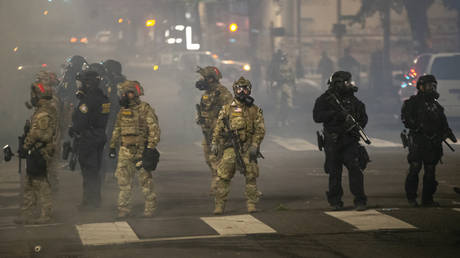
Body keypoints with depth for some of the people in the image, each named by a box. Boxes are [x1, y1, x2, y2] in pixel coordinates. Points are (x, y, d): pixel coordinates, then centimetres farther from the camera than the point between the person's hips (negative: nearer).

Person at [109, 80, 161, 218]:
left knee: (145, 180, 1)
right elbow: (117, 130, 23)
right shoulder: (122, 111, 13)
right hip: (125, 151, 5)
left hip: (141, 151, -5)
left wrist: (151, 148, -17)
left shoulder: (145, 109, -7)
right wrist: (112, 146, 20)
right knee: (123, 181, 1)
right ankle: (124, 209, 7)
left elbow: (154, 129, -11)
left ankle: (150, 207, 12)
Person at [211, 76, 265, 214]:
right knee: (224, 176, -5)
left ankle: (251, 204, 9)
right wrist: (215, 143, 4)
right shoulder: (227, 109, 9)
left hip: (248, 148, 0)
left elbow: (260, 129, 3)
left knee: (251, 177, 0)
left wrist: (254, 145, -8)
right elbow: (218, 127, 12)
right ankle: (219, 205, -1)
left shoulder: (255, 110, 7)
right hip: (231, 147, 0)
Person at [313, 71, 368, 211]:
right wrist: (335, 113, -22)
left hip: (350, 141, 1)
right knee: (334, 173, 5)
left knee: (355, 168, -10)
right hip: (332, 142, -1)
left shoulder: (352, 99, 9)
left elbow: (363, 117, 15)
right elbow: (317, 117, -13)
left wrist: (356, 127, -6)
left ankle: (360, 201, -8)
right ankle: (335, 201, 18)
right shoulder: (325, 99, 0)